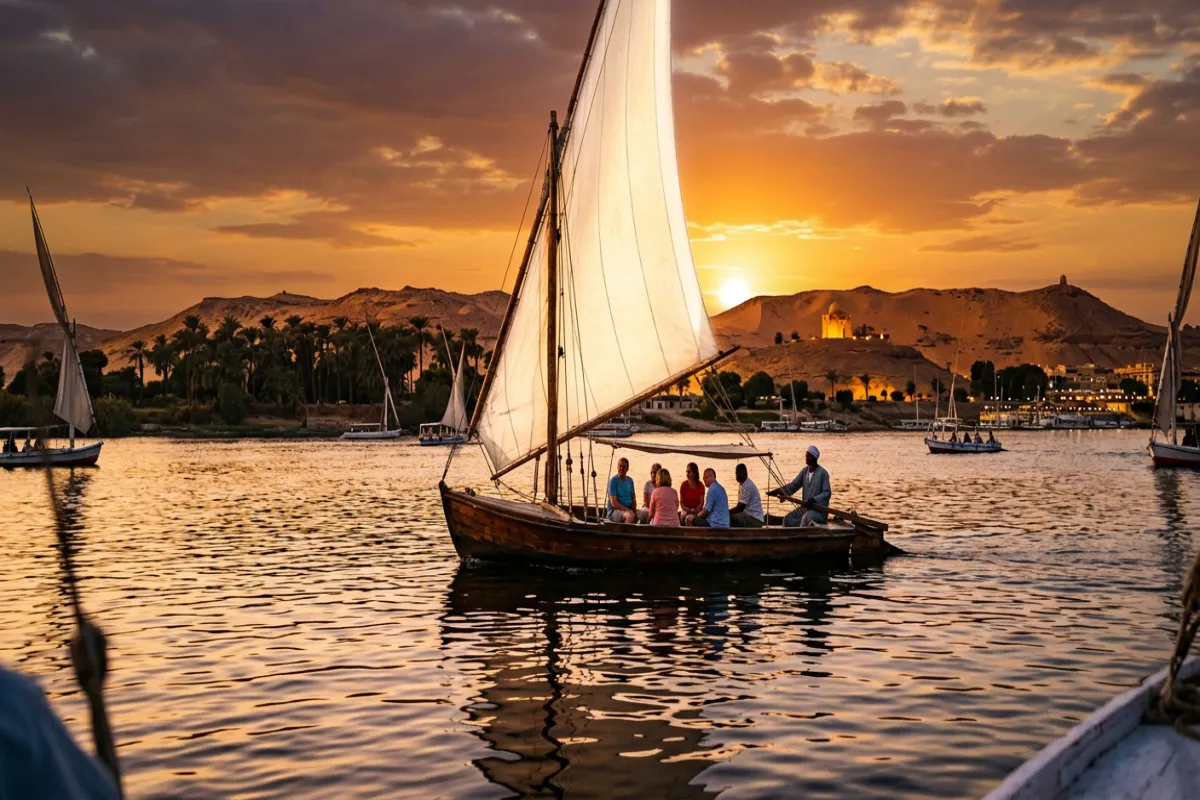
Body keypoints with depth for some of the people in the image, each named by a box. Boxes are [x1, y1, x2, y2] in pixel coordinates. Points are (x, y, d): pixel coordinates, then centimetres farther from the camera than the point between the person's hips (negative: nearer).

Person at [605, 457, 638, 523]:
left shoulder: (630, 480, 11)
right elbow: (613, 503, -14)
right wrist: (628, 510, -20)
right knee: (630, 514, -34)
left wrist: (634, 510, -6)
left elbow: (633, 499, 14)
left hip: (628, 509, 6)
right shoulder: (613, 481, -9)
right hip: (613, 511, -6)